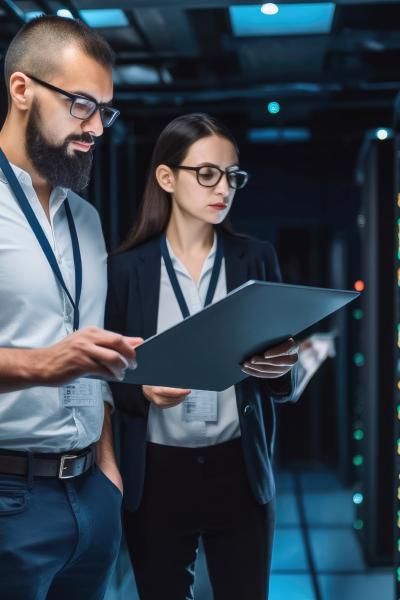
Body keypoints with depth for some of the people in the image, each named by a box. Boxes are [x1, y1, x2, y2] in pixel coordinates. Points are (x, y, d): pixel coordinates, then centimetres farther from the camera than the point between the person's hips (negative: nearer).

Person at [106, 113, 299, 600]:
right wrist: (144, 391, -19)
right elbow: (110, 378, 1)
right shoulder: (126, 268, -1)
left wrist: (278, 369, -18)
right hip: (156, 475, -1)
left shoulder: (256, 259, 3)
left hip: (238, 471, 1)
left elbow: (283, 384, 4)